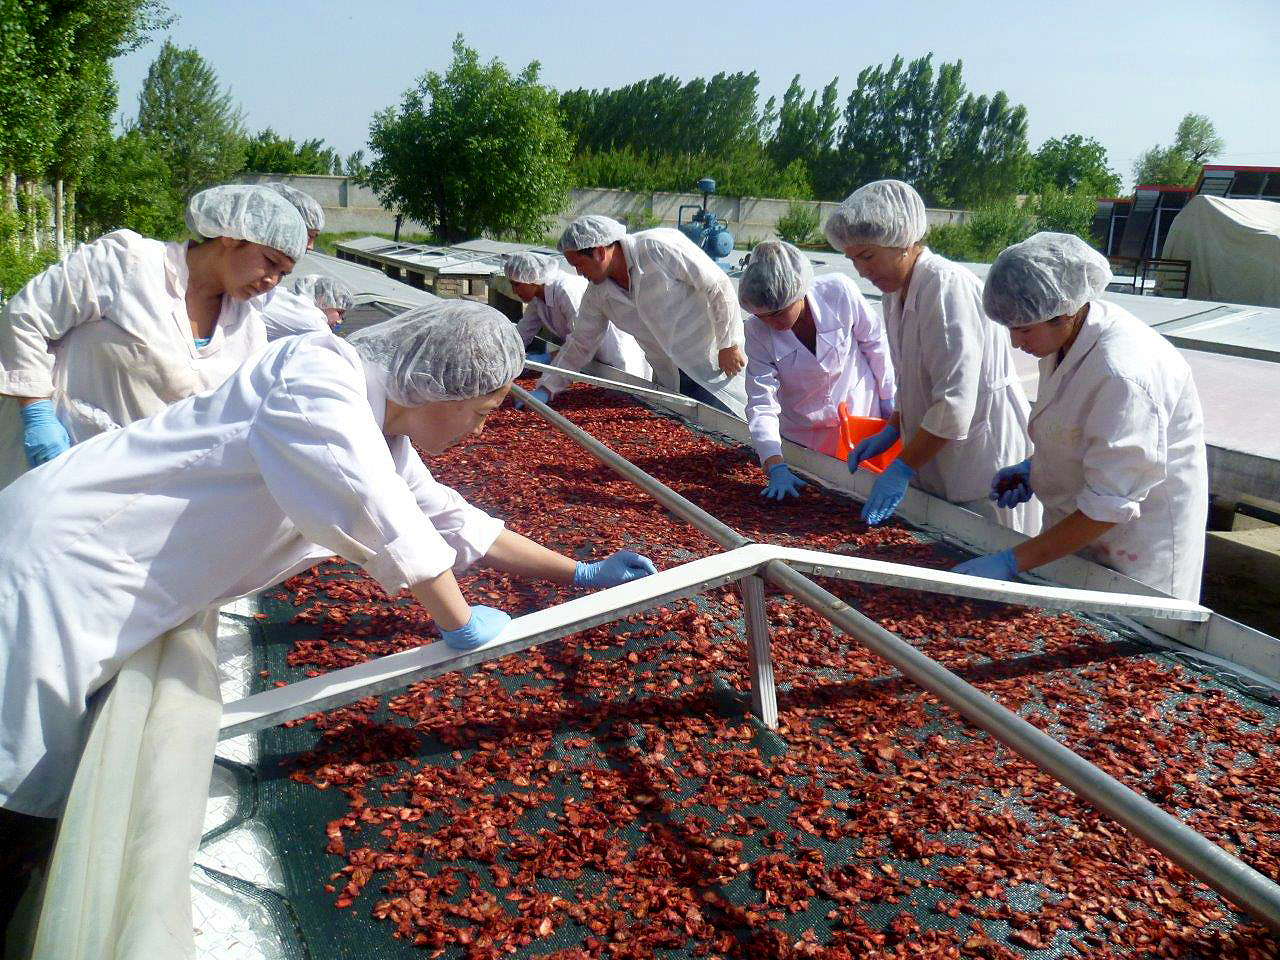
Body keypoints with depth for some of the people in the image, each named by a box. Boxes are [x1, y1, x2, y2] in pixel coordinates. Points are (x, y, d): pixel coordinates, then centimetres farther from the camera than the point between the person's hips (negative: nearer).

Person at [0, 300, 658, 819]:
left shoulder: (387, 440, 7)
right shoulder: (320, 372, -21)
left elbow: (454, 521, 17)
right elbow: (372, 513, -34)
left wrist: (579, 574, 16)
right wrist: (459, 623, -20)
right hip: (59, 552, -8)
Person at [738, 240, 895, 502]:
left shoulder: (839, 292, -24)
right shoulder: (757, 330, -21)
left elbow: (874, 341, -6)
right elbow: (761, 403, -24)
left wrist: (888, 397, 4)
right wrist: (776, 467, -34)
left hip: (861, 413, 0)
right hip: (803, 435, 1)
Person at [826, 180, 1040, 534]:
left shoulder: (947, 286, -21)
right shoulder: (895, 294, 8)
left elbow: (955, 403, -25)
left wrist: (903, 467, -20)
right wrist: (891, 432, 11)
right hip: (934, 468, 9)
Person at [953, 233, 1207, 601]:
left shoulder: (1124, 372, -31)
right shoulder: (1065, 335, -3)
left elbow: (1109, 505, -29)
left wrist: (1011, 561, -28)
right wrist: (1033, 468, 1)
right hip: (1077, 531, 8)